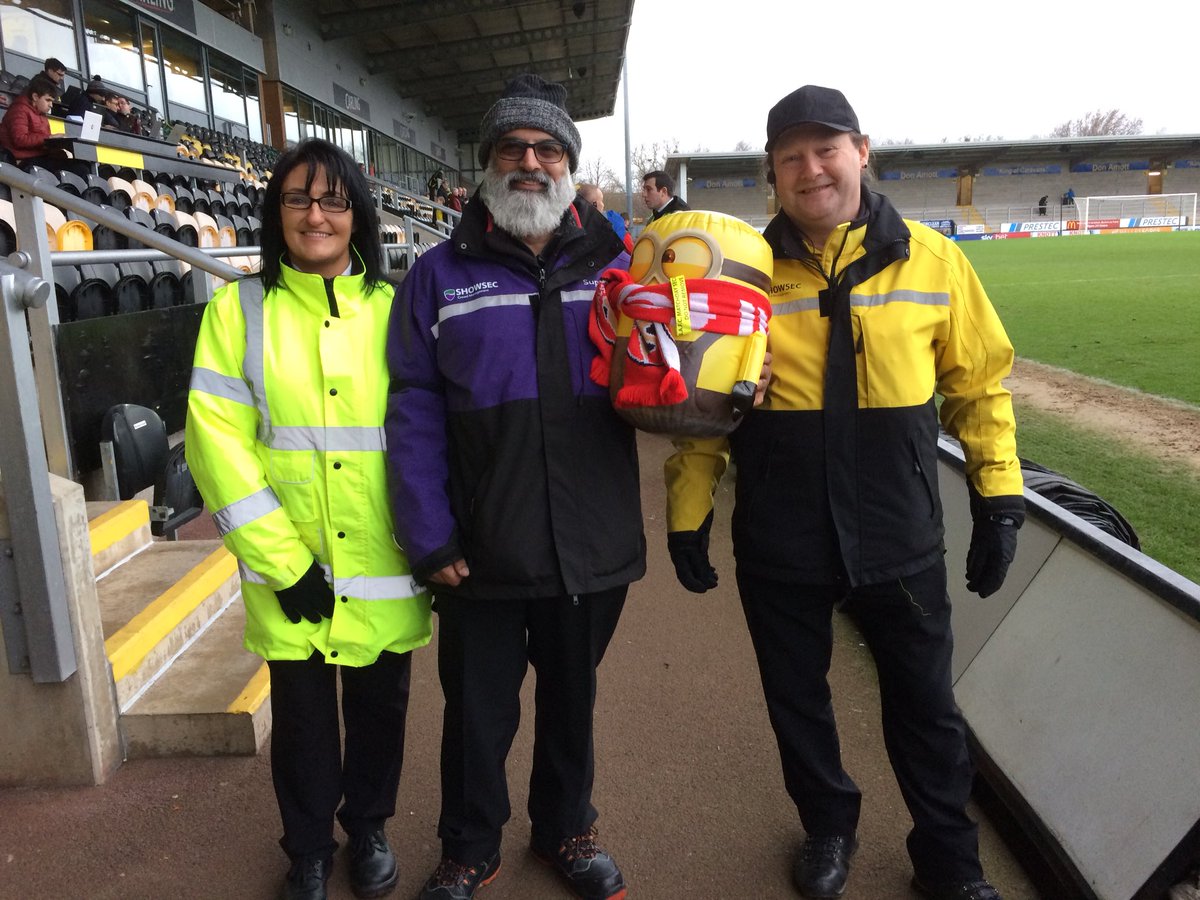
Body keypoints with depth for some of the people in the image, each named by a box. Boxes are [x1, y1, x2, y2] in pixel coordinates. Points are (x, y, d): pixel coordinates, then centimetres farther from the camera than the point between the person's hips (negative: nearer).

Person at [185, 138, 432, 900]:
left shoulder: (393, 308, 2)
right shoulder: (238, 309, -1)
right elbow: (217, 442, -7)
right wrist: (283, 562, -12)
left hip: (384, 566, 1)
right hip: (293, 569, -1)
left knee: (380, 708, 15)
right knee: (303, 717, 14)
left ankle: (369, 828, 41)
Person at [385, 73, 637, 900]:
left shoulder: (613, 267, 4)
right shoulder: (441, 275, -1)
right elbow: (416, 414, -6)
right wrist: (429, 539, -10)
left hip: (592, 546, 2)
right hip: (482, 550, -1)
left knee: (572, 698, 20)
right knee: (479, 709, 15)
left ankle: (568, 829, 44)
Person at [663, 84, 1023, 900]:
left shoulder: (932, 261, -3)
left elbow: (980, 384, 5)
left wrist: (1000, 498, 2)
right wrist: (688, 513, -1)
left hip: (900, 536, 0)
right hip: (779, 546, 0)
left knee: (927, 706, 16)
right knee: (798, 700, 18)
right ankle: (828, 828, 45)